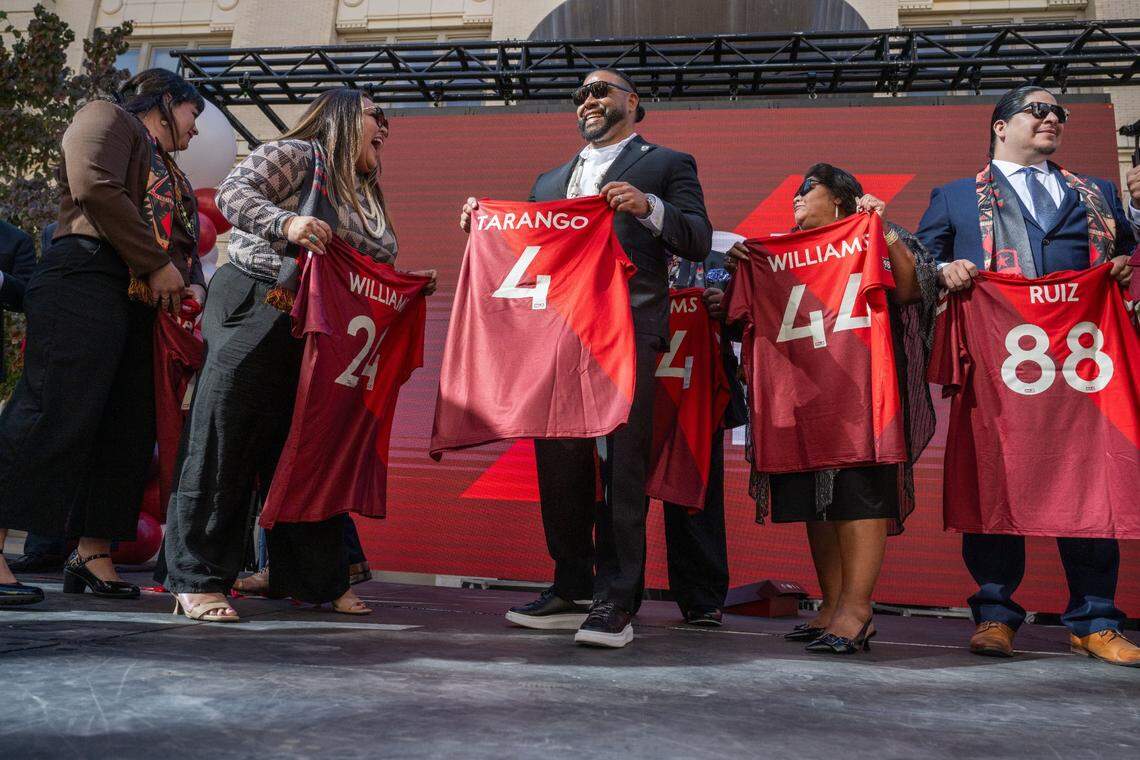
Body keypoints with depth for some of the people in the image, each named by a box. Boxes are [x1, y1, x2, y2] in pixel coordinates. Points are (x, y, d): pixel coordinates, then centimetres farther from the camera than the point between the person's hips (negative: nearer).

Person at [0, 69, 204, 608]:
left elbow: (182, 244, 24)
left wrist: (193, 286, 2)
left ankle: (93, 555, 6)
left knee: (126, 434, 3)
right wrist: (159, 264, -12)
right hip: (87, 283, -9)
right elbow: (95, 188, -11)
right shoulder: (107, 119, 7)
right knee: (54, 416, -16)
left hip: (144, 303, 9)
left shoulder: (167, 171, 31)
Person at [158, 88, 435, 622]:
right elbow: (231, 192, -12)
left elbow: (383, 254, 19)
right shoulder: (296, 155, -1)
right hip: (253, 311, -8)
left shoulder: (363, 195, 22)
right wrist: (286, 222, -27)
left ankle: (316, 580, 17)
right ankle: (195, 580, -2)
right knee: (224, 445, -7)